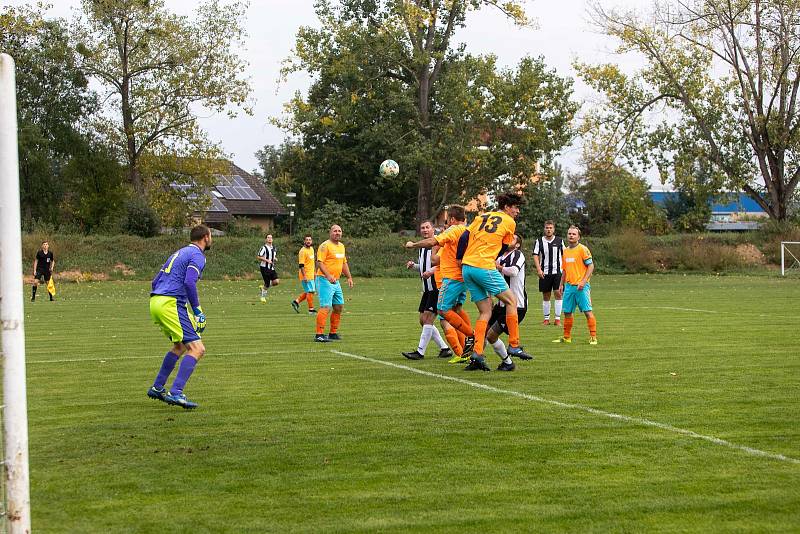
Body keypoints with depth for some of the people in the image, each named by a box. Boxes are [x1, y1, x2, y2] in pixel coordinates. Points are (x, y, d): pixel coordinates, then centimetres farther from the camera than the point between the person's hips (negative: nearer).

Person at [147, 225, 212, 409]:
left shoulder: (180, 253, 24)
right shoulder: (197, 256, -4)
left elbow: (155, 281, 24)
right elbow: (189, 282, -19)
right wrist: (197, 310, -12)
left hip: (155, 303, 9)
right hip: (171, 304, -9)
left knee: (180, 346, 26)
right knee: (197, 349, -11)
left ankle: (157, 388, 26)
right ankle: (176, 393, -20)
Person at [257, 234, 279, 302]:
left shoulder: (273, 248, 14)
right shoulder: (264, 248, -10)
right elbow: (258, 257, -13)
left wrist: (274, 259, 7)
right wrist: (267, 260, -21)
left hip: (272, 268, 7)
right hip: (265, 268, -7)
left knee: (276, 281, -9)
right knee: (267, 283, -5)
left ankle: (263, 288, 15)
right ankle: (263, 296, 18)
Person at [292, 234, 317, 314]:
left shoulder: (311, 249, 11)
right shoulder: (303, 251, -16)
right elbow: (301, 265, -20)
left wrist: (314, 272, 26)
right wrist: (304, 276, -25)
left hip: (311, 274, 9)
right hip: (306, 276, -9)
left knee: (308, 292, 13)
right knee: (310, 292, -5)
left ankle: (296, 302, 21)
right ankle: (311, 310, 1)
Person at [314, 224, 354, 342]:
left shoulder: (341, 246, 16)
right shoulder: (325, 245, -11)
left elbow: (344, 263, 26)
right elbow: (320, 262, -19)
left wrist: (349, 277, 20)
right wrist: (328, 275, -31)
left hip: (336, 281, 9)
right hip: (325, 280, -9)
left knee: (339, 307, 11)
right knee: (326, 307, -16)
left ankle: (333, 333, 22)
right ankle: (319, 335, -17)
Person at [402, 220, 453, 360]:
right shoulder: (422, 246, 17)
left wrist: (432, 271, -30)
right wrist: (413, 265, 7)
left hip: (438, 287, -10)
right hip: (427, 288, 10)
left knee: (428, 318, -11)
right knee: (423, 320, 9)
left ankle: (420, 351, -9)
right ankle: (444, 349, 15)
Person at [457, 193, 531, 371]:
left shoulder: (481, 217, 19)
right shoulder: (509, 222, 5)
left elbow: (464, 238, 11)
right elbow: (504, 247, 13)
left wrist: (460, 260, 16)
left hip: (467, 267, 6)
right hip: (485, 267, -6)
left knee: (485, 312, 11)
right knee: (511, 301, 8)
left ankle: (477, 355, 1)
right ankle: (514, 346, 3)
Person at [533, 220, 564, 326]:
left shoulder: (559, 241, 6)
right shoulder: (539, 241, 3)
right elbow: (535, 256, -1)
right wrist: (539, 269, -13)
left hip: (557, 272, 0)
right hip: (544, 273, 0)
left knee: (558, 293, -9)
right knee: (546, 296, 5)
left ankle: (558, 319, -5)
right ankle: (546, 318, 14)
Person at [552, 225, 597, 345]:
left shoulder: (582, 249, -6)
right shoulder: (565, 251, 14)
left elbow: (591, 266, -9)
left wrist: (583, 281, -17)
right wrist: (562, 284, 17)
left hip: (581, 286, -7)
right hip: (569, 286, 7)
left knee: (588, 311, -8)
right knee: (567, 312, 10)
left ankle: (593, 337, -5)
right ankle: (566, 337, 20)